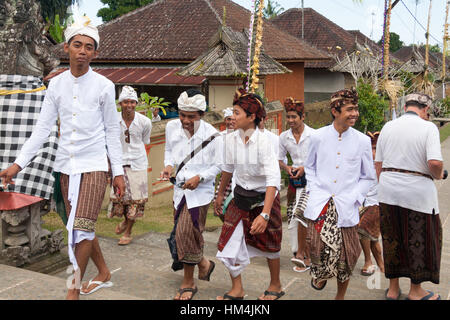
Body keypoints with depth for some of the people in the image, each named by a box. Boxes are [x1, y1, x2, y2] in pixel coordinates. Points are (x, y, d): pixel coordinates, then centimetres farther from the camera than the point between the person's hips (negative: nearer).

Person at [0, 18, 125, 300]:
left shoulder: (104, 86, -4)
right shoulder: (56, 84, 4)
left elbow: (112, 131, 0)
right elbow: (43, 128, 4)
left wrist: (118, 172, -2)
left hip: (94, 165, -4)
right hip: (66, 165, 4)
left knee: (83, 228, -10)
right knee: (80, 229, 13)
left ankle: (73, 291, 4)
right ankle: (104, 274, 32)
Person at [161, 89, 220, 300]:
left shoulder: (211, 134, -14)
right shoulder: (171, 127, 0)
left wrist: (200, 177, -17)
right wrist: (169, 165, -3)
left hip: (200, 191, -5)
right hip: (180, 188, 6)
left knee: (186, 233, -10)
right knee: (182, 234, 11)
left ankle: (188, 283, 9)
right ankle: (203, 263, 38)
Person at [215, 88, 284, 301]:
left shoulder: (263, 142, -24)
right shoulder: (231, 139, -7)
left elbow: (273, 179, -30)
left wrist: (265, 214, -38)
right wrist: (220, 194, 20)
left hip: (264, 197, -4)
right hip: (241, 197, 5)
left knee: (269, 244, 13)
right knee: (230, 240, 0)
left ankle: (275, 285, 36)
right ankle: (237, 289, 17)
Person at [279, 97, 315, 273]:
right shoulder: (284, 137, 5)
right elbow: (279, 159, 15)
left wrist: (305, 168, -16)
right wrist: (287, 168, -6)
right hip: (294, 179, 5)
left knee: (300, 212, -22)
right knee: (292, 217, 5)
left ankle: (301, 252, -10)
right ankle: (306, 256, 18)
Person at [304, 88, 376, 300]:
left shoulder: (362, 141, 1)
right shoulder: (318, 137, 2)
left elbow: (368, 177, 9)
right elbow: (309, 166, 17)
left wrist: (354, 198, -3)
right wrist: (314, 189, 4)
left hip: (346, 208, 0)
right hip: (320, 204, 0)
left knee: (345, 255, 4)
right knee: (318, 246, -11)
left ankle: (340, 296, 28)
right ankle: (320, 275, 26)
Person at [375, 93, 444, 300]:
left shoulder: (388, 127, 6)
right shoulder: (428, 128, -8)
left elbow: (378, 164, 8)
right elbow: (435, 162, -21)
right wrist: (438, 175, 0)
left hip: (388, 190, 4)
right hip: (417, 191, -4)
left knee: (392, 239, 15)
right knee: (420, 242, 12)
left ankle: (393, 289, 26)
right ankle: (415, 291, 25)